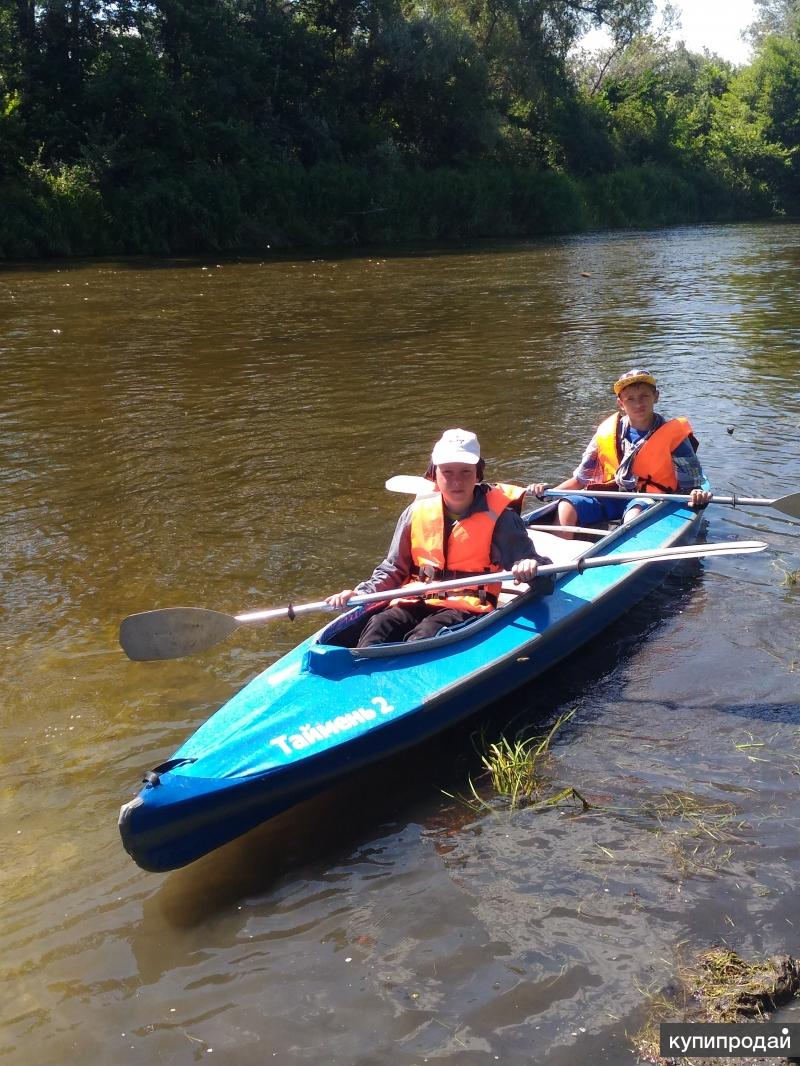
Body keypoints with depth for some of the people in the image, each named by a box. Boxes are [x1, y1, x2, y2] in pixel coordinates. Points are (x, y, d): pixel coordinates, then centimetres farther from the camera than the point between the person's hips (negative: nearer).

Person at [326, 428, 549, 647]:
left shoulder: (498, 516, -2)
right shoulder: (417, 513, 8)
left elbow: (526, 559, -1)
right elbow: (393, 569, 17)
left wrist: (529, 566, -27)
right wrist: (360, 593, 1)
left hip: (468, 606, -4)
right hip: (417, 601, 4)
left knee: (423, 636, -35)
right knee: (379, 625, -28)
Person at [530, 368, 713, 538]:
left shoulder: (672, 435, -1)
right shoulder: (607, 432, 7)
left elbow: (690, 484, -2)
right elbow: (581, 478, 13)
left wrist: (696, 495, -27)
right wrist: (551, 490, -5)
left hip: (648, 497, -3)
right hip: (609, 497, 4)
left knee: (634, 513, -39)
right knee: (566, 507, -23)